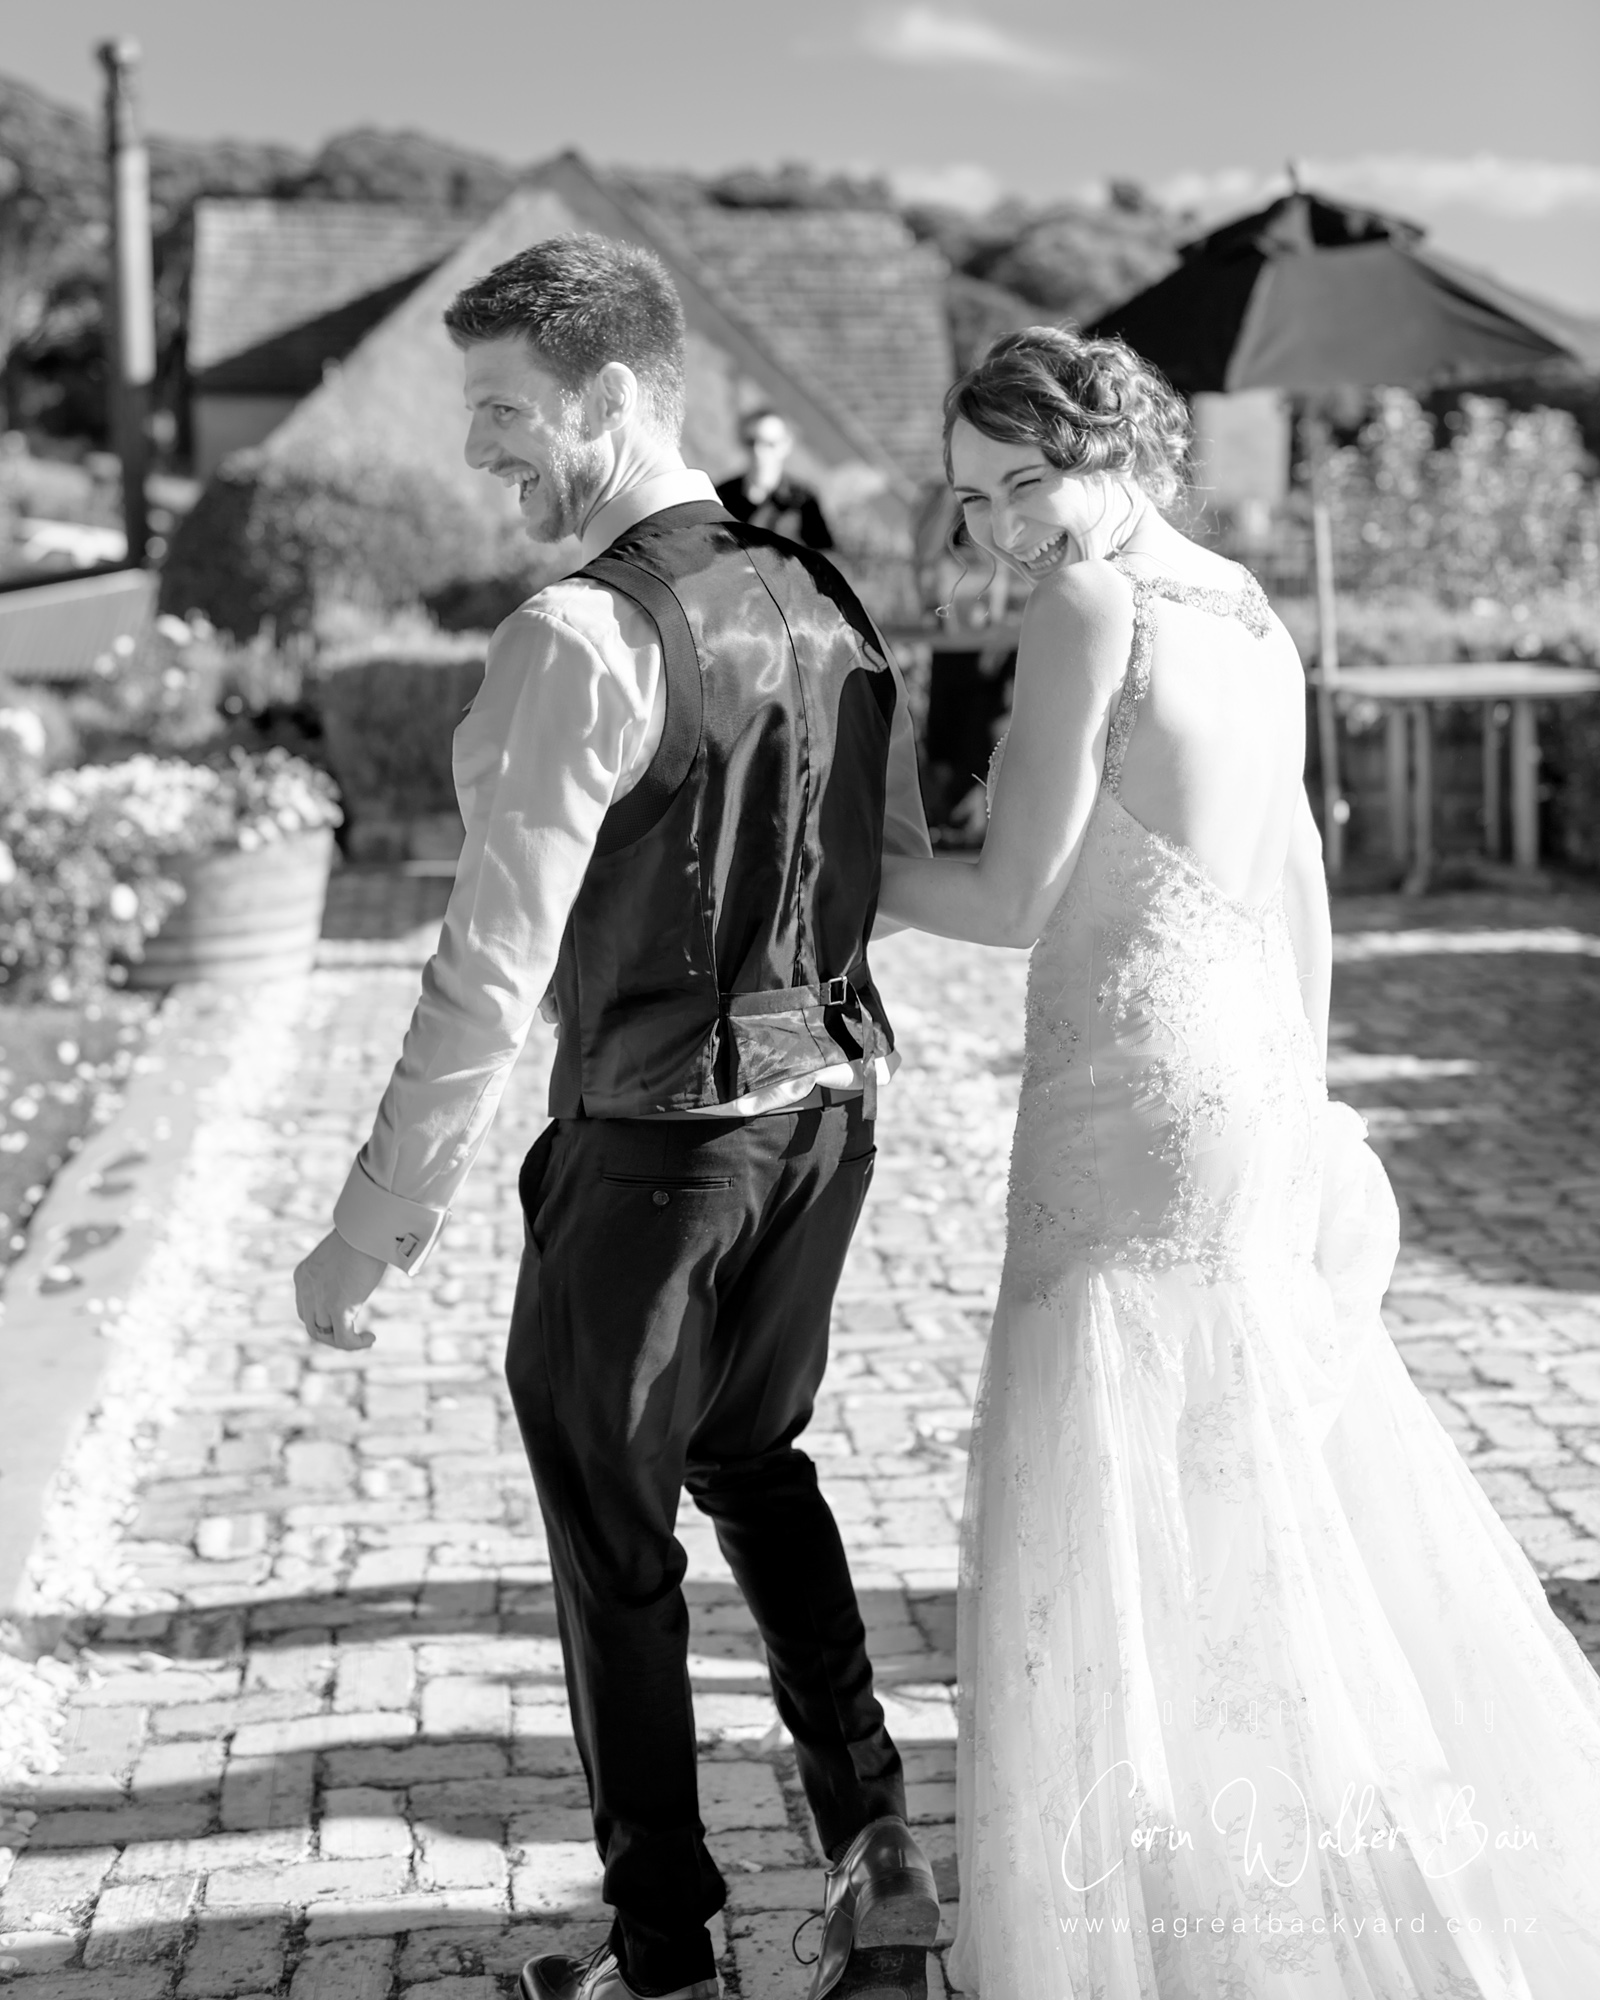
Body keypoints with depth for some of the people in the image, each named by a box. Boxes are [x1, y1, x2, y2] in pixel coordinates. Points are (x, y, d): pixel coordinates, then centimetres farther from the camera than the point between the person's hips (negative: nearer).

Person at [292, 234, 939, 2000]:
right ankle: (874, 1851, 30)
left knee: (612, 1523, 12)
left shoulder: (578, 642, -21)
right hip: (827, 1099, 7)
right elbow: (911, 864, 13)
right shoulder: (822, 598, 3)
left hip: (653, 1137, -7)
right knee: (751, 1453, 27)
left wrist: (372, 1225, -17)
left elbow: (492, 971, -23)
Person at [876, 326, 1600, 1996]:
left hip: (1140, 1110, -9)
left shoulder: (1091, 601, -12)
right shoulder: (1250, 614, 13)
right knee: (1293, 1517, 18)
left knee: (1131, 1556, -1)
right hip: (1260, 1104, 9)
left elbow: (1014, 899, -13)